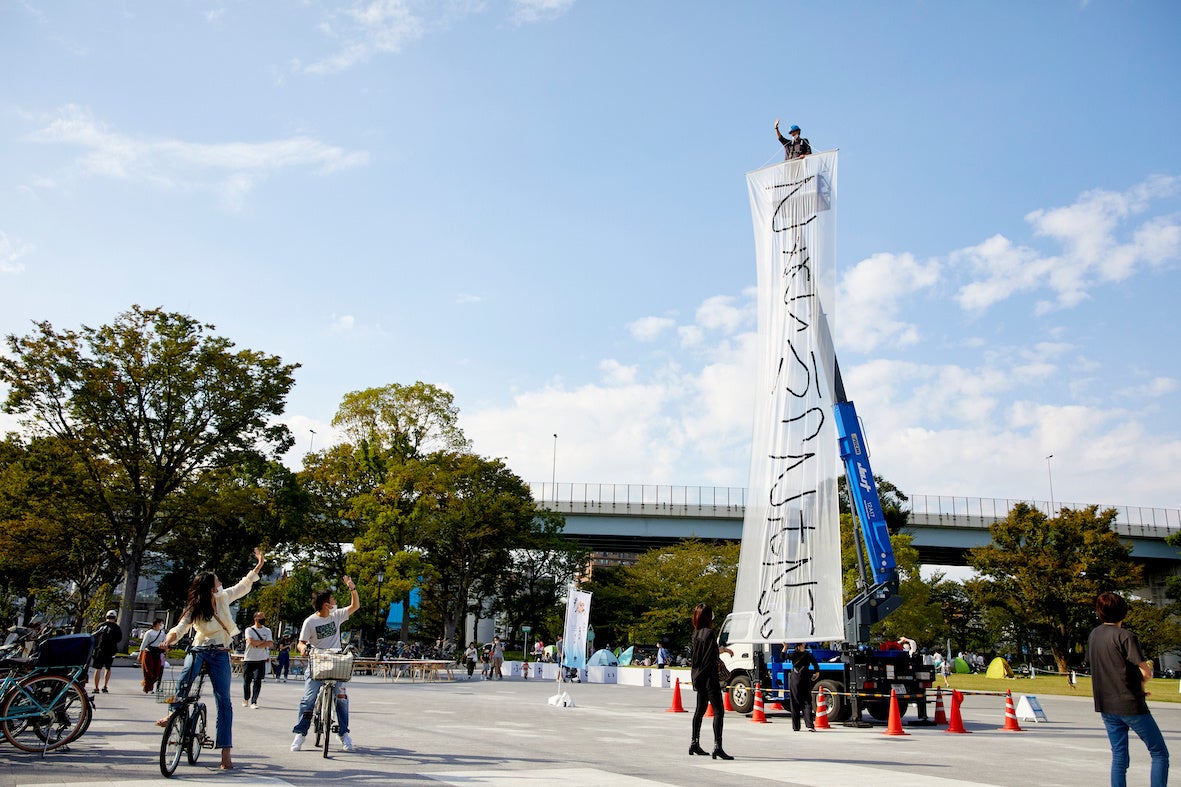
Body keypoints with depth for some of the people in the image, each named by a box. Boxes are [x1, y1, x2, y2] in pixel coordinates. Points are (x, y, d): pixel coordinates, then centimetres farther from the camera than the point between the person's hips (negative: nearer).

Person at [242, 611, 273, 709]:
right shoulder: (249, 630, 3)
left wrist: (257, 645, -12)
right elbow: (251, 641, -14)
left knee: (257, 680, -10)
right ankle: (246, 699, 27)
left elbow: (270, 644, -5)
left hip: (261, 660, 1)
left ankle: (253, 702, -6)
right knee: (247, 681, 5)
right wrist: (264, 642, -7)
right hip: (249, 659, -1)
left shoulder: (267, 631, 9)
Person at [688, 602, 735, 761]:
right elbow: (710, 658, -19)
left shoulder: (696, 633, 9)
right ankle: (717, 746, -15)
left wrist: (720, 650, 33)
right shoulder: (709, 633, -16)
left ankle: (695, 743, 26)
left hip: (698, 676, 9)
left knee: (700, 709, 19)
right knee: (718, 711, -8)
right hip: (709, 676, -9)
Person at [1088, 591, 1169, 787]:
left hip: (1105, 705, 7)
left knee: (1119, 757, 11)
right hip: (1130, 704, -6)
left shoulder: (1093, 636, 8)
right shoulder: (1126, 636, -14)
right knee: (1159, 753, 5)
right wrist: (1140, 684, 6)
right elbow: (1146, 673, -17)